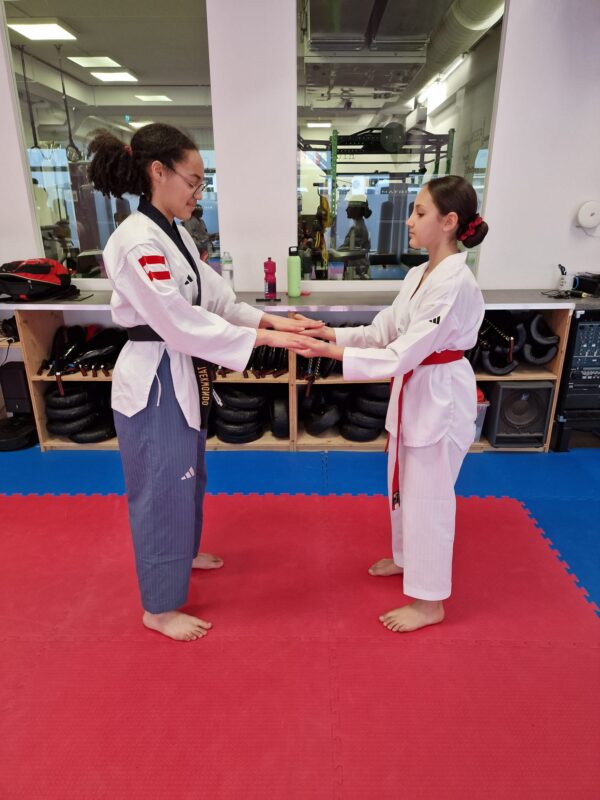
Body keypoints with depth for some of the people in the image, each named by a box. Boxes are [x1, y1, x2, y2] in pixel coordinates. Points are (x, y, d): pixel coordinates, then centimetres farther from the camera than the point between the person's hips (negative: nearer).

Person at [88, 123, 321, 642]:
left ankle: (181, 553, 51)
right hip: (153, 384, -9)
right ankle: (160, 606, 27)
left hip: (183, 378, 10)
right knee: (162, 490, 5)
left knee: (186, 476, 25)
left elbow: (215, 299, 8)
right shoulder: (136, 242, -22)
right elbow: (181, 322, -26)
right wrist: (265, 339, -24)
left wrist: (274, 321, -5)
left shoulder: (174, 234, 9)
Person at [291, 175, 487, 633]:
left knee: (427, 497, 4)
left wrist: (332, 352, -29)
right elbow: (384, 330, 6)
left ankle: (429, 601, 25)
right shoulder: (421, 274, 7)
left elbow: (403, 353, -27)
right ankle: (408, 558, 48)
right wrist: (331, 333, -7)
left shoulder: (455, 283, -24)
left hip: (442, 398, -9)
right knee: (404, 486, 23)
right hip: (414, 392, 9)